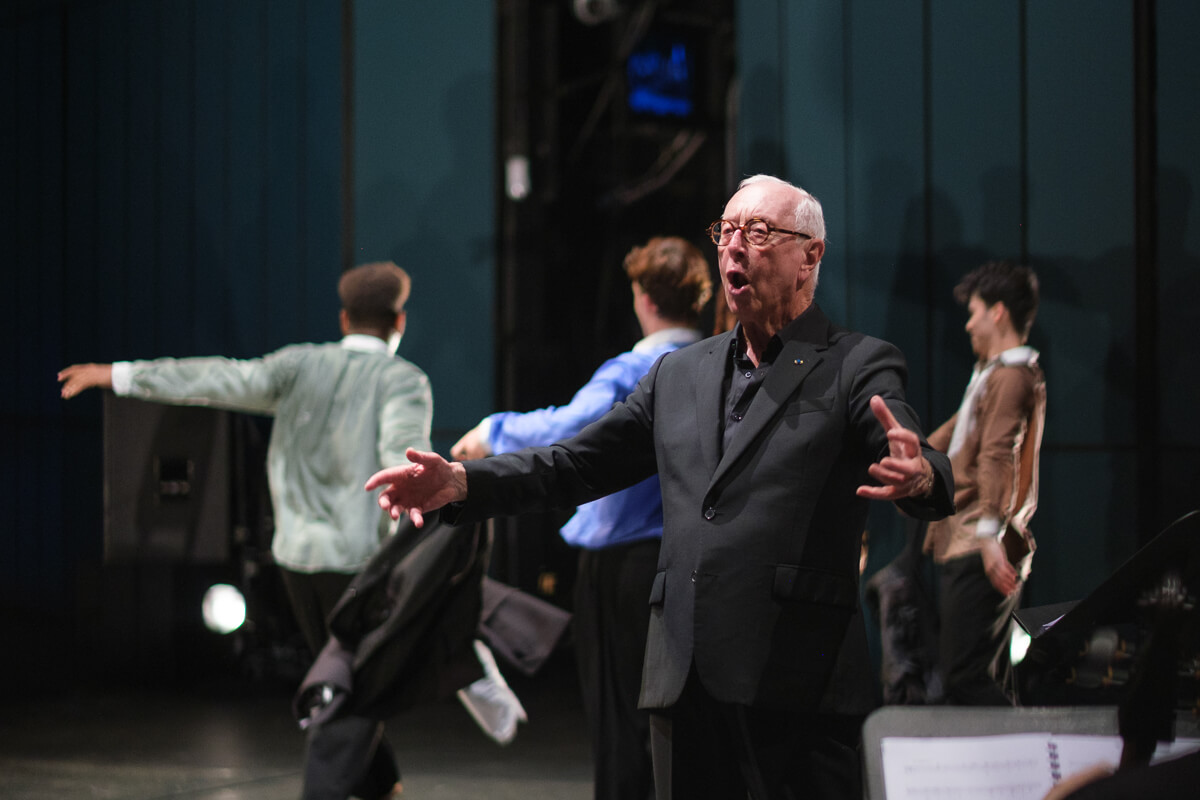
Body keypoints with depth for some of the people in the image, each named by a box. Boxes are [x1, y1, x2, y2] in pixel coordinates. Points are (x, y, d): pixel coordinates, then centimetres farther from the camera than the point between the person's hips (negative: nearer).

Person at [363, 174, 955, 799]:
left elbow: (913, 463, -16)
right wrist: (459, 482, 3)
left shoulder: (859, 367, 1)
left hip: (797, 686, -5)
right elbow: (577, 464, 18)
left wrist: (920, 477, -41)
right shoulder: (679, 374, 18)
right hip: (683, 683, 5)